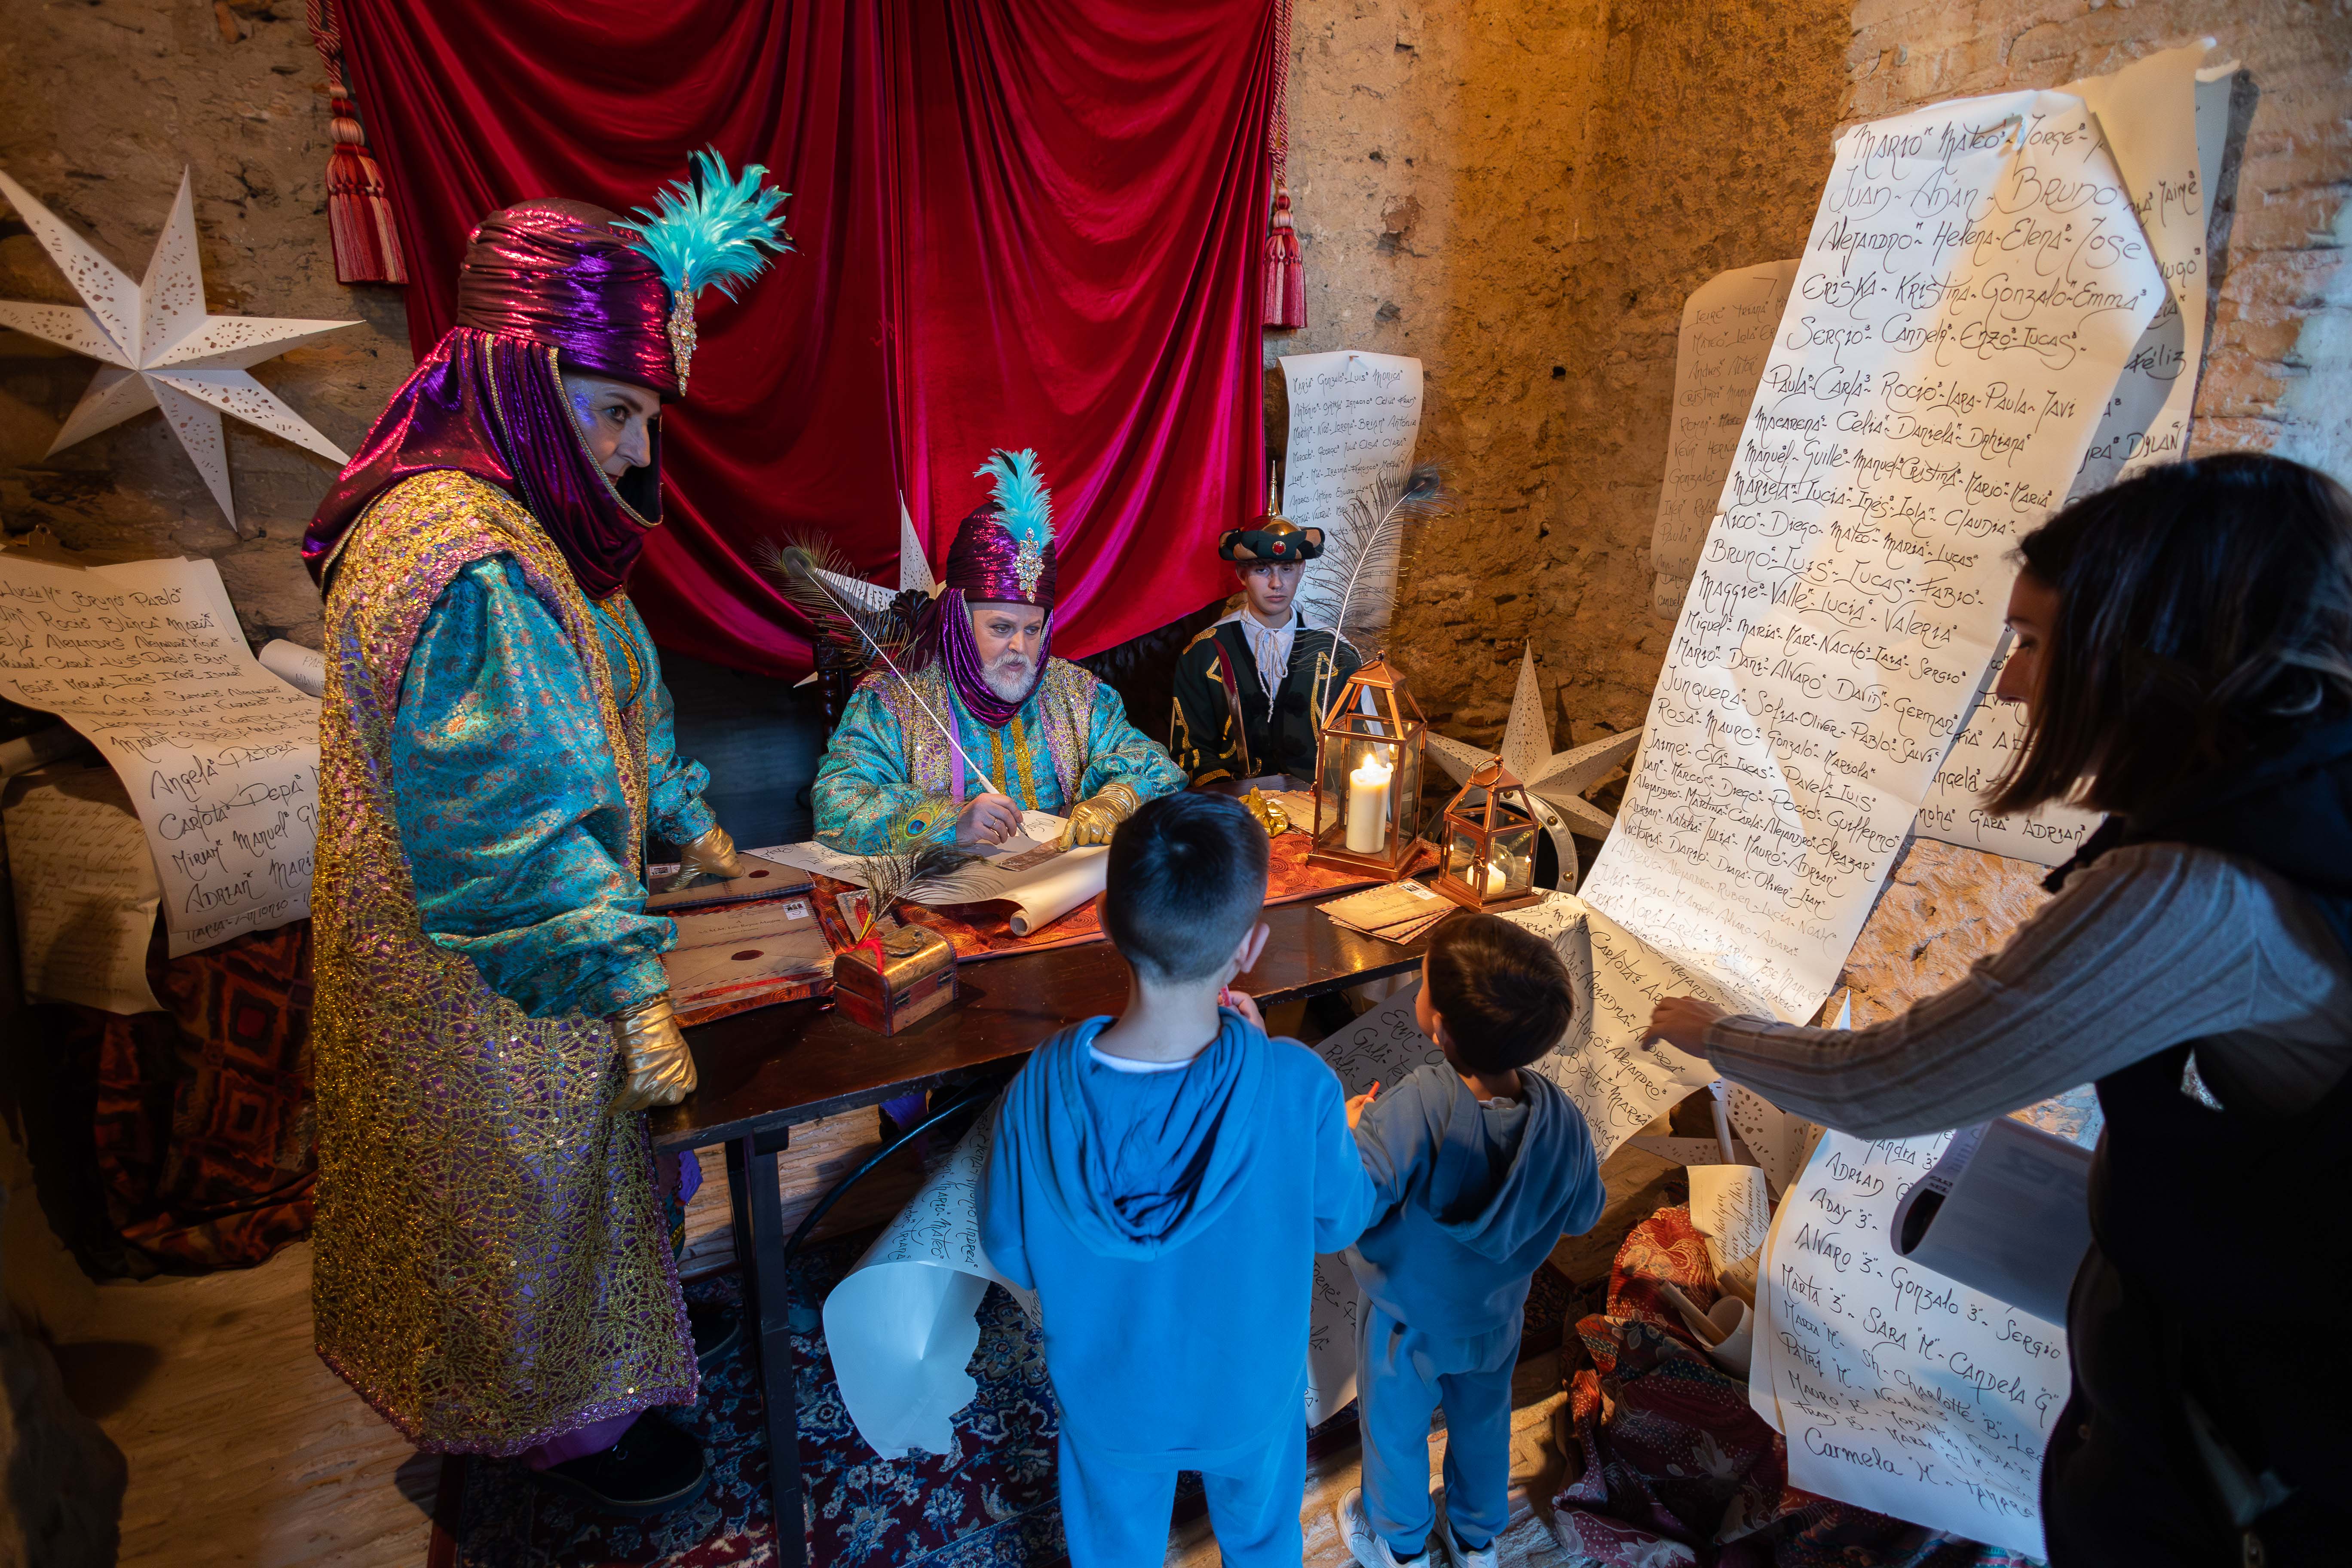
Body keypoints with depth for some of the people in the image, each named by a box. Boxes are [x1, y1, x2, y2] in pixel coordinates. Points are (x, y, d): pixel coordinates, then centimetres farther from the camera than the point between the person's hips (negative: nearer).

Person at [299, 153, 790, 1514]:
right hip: (489, 992, -10)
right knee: (536, 1192, 12)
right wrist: (630, 987, -27)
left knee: (574, 1180, 26)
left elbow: (615, 706, 15)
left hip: (533, 952, 10)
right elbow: (517, 818, -30)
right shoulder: (458, 560, -28)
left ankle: (588, 1363, 49)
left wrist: (692, 826, 16)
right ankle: (567, 1423, 37)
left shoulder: (524, 523, 5)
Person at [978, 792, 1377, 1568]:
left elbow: (1011, 1256, -14)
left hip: (1107, 1394, 1)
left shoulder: (1040, 1091, -32)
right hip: (1250, 1393, 0)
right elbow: (1338, 1223, -14)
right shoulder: (1298, 1089, -36)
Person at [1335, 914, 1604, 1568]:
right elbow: (1583, 1214, -8)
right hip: (1493, 1318, 4)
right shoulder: (1562, 1120, -26)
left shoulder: (1411, 1112, -42)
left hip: (1405, 1323, -3)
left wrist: (1351, 1132, -21)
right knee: (1482, 1424, 31)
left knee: (1395, 1428, 26)